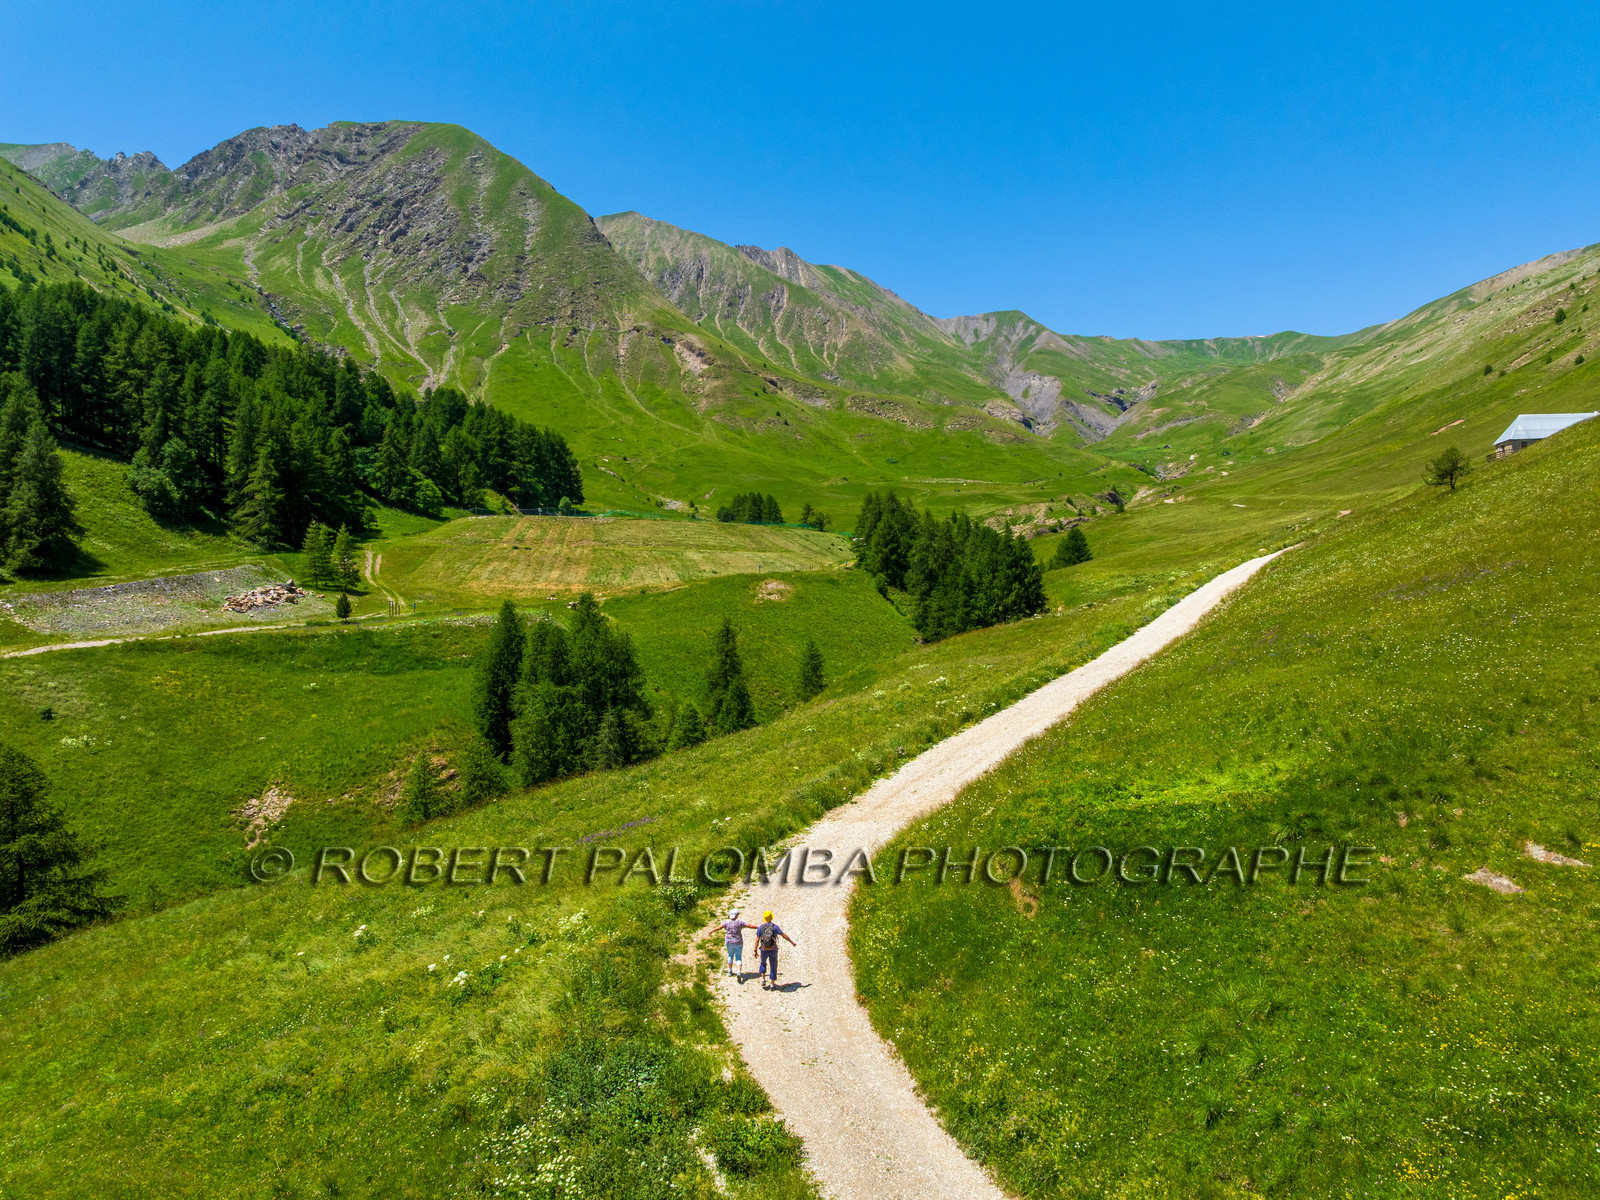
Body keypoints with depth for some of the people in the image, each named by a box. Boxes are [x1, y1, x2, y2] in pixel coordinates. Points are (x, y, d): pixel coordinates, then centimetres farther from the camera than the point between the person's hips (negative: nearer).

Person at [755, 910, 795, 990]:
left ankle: (763, 980, 15)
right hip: (773, 950, -1)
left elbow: (757, 940, -7)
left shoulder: (760, 927, -7)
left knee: (763, 963, 27)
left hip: (764, 950, 1)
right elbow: (784, 935, -5)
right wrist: (792, 942, 9)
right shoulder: (775, 926, -9)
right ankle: (772, 984, 14)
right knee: (773, 967, 14)